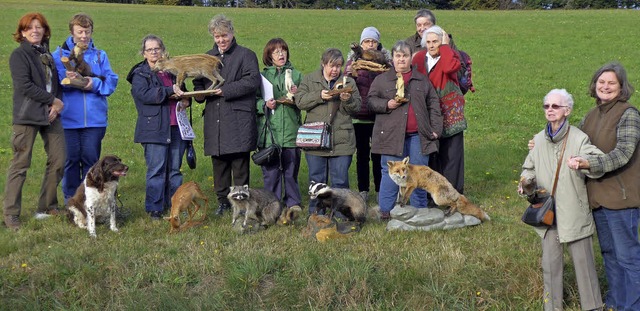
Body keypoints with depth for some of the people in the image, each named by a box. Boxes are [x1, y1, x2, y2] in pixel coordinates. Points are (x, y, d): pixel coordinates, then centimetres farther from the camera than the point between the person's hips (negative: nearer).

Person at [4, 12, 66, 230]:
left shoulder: (46, 54, 16)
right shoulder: (19, 55, -5)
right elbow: (24, 86, -15)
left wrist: (57, 104, -4)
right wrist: (53, 100, -12)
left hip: (50, 114, 7)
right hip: (27, 116, -7)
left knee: (58, 161, 5)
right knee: (20, 165, -4)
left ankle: (47, 208, 19)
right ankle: (11, 214, 3)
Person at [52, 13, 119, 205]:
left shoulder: (100, 55, 11)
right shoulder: (59, 54, 6)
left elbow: (111, 81, 2)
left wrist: (96, 84, -16)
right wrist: (65, 79, -22)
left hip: (95, 118, 1)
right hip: (68, 117, -1)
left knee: (91, 159, 5)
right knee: (70, 159, 3)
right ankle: (71, 200, 15)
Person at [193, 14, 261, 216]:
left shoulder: (245, 55, 3)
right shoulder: (208, 57, 21)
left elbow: (253, 80, -10)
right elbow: (198, 82, 27)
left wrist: (226, 90, -14)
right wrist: (199, 93, 3)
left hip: (239, 118, -5)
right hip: (214, 119, 5)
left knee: (239, 163, -4)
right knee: (218, 161, 8)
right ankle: (223, 200, 17)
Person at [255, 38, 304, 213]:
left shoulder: (296, 75, 11)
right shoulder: (262, 76, 8)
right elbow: (254, 101, 5)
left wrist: (297, 95, -10)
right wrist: (265, 105, -13)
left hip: (291, 130, 1)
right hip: (269, 130, 0)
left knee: (291, 168, 4)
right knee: (270, 170, 2)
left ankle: (293, 202, 16)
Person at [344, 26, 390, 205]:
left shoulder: (385, 59, 5)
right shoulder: (354, 59, 6)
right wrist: (351, 74, -24)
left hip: (379, 115, -1)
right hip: (359, 115, 1)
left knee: (378, 154, 2)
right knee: (362, 153, 6)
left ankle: (380, 189, 12)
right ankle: (363, 190, 13)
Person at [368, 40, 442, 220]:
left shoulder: (423, 80, 15)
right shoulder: (382, 80, 10)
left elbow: (433, 104, 13)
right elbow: (371, 101, 6)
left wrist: (435, 129, 4)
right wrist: (387, 104, -13)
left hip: (418, 135, 2)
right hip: (392, 135, -2)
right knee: (390, 173, -2)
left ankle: (420, 210, 16)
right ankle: (386, 210, 7)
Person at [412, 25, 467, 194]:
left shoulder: (450, 55, -3)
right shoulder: (419, 58, 6)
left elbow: (450, 67, -27)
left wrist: (444, 46, -15)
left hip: (450, 113, -3)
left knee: (451, 154, 0)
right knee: (430, 153, 8)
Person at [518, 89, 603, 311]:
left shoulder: (579, 139, -11)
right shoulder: (539, 140, 5)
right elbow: (530, 167, 19)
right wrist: (526, 180, -2)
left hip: (574, 212, -4)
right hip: (547, 212, 4)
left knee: (583, 261, 4)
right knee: (550, 262, 12)